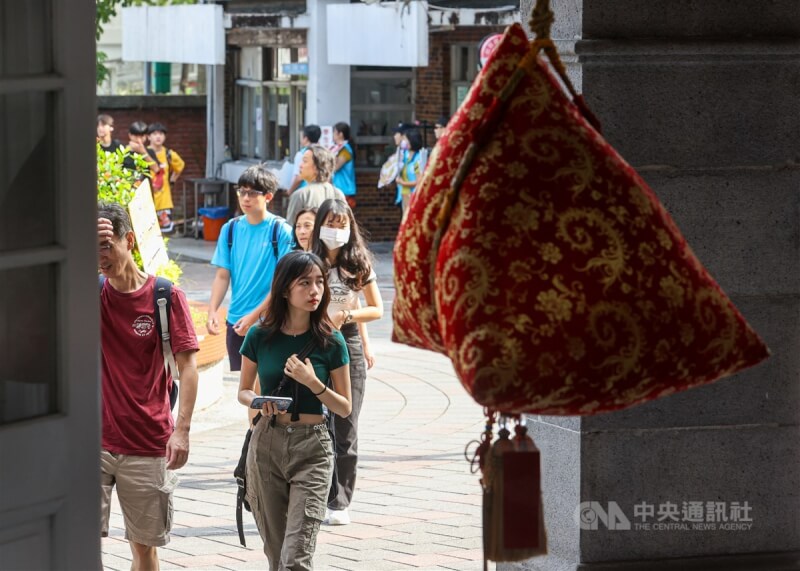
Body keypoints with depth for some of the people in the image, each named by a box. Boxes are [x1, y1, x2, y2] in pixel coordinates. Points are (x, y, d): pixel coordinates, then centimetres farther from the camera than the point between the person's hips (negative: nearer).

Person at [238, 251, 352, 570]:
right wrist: (258, 401, -10)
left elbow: (344, 408, 2)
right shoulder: (260, 337, 0)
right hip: (266, 445, 2)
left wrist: (313, 383, -15)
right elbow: (243, 391, 13)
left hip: (312, 448, -2)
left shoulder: (330, 342, -4)